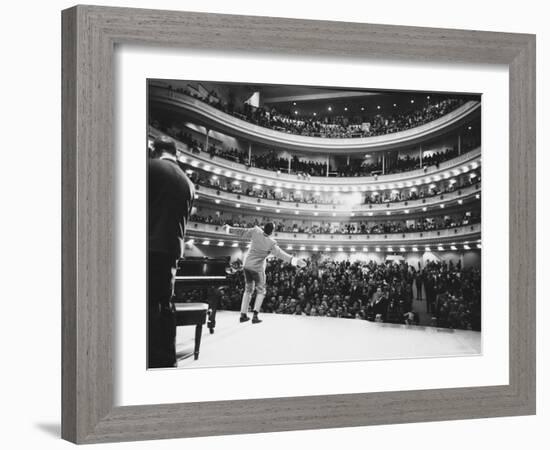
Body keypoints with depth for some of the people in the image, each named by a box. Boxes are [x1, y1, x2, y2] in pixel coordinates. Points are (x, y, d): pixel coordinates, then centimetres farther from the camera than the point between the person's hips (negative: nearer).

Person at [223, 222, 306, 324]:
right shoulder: (271, 244, -23)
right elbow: (281, 254, -32)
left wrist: (229, 229, 17)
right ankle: (255, 315, -3)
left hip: (247, 265, 5)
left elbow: (242, 232, 0)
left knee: (248, 290, 18)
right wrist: (294, 260, -39)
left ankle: (243, 315, 17)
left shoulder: (256, 232, -12)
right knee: (261, 291, 11)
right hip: (258, 268, -5)